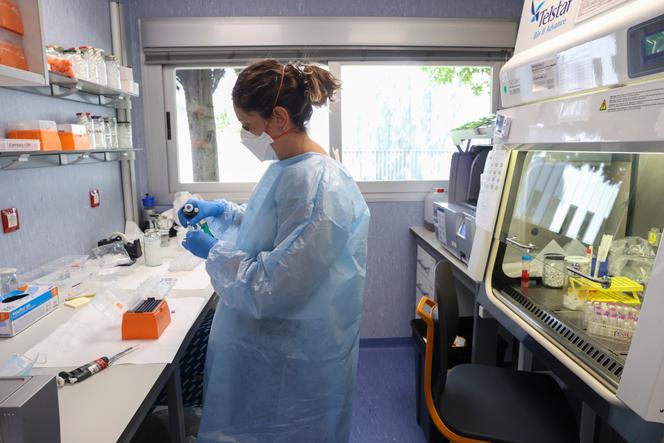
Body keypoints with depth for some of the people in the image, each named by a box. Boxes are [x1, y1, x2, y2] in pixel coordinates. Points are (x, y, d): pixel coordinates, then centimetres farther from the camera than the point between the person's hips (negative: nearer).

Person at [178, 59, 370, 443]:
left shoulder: (318, 186, -29)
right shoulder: (287, 167, 3)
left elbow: (276, 290, -27)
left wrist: (215, 252, -14)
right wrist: (223, 211, 7)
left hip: (297, 365, -9)